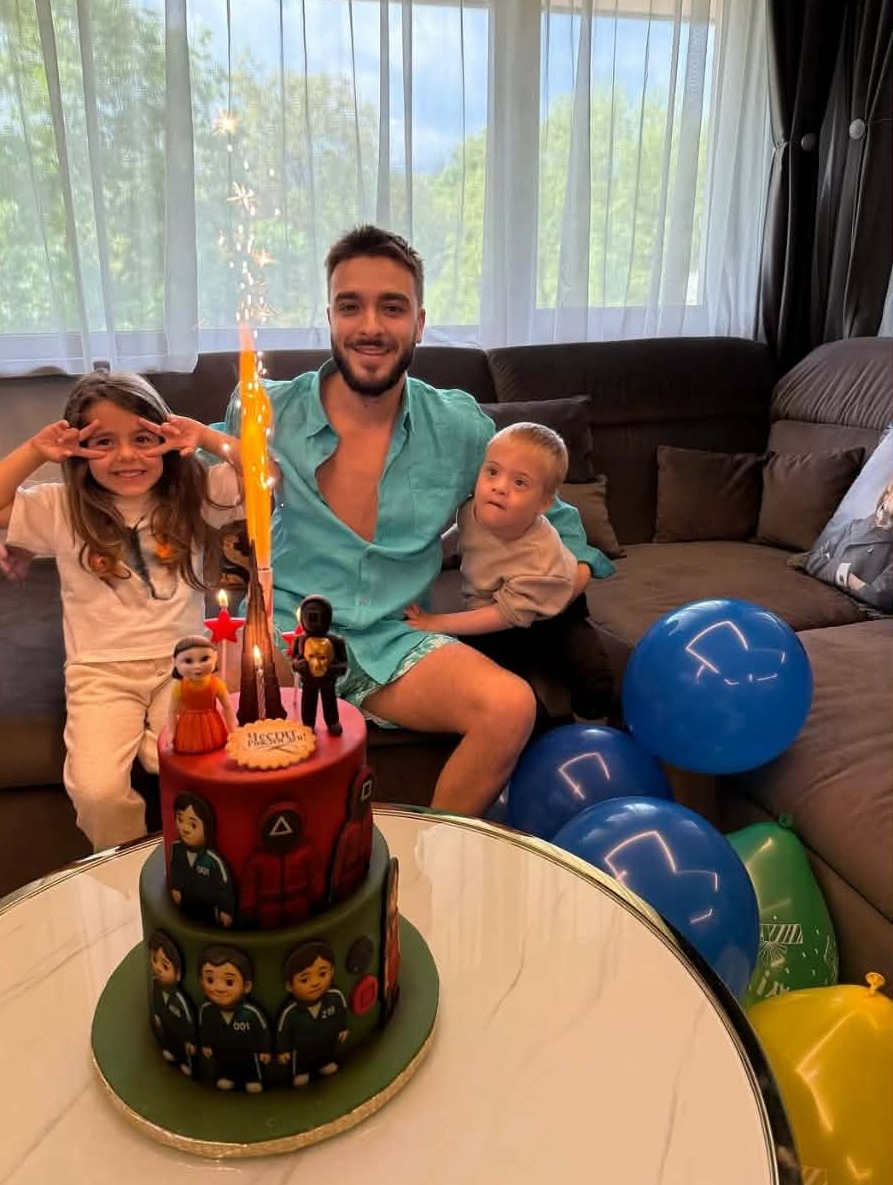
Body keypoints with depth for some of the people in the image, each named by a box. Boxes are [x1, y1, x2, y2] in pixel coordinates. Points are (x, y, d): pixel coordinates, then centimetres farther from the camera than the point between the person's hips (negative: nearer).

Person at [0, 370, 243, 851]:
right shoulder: (60, 509, 3)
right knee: (96, 791, -20)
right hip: (100, 671, 0)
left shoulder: (194, 493, 1)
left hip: (183, 662, 0)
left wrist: (208, 437, -14)